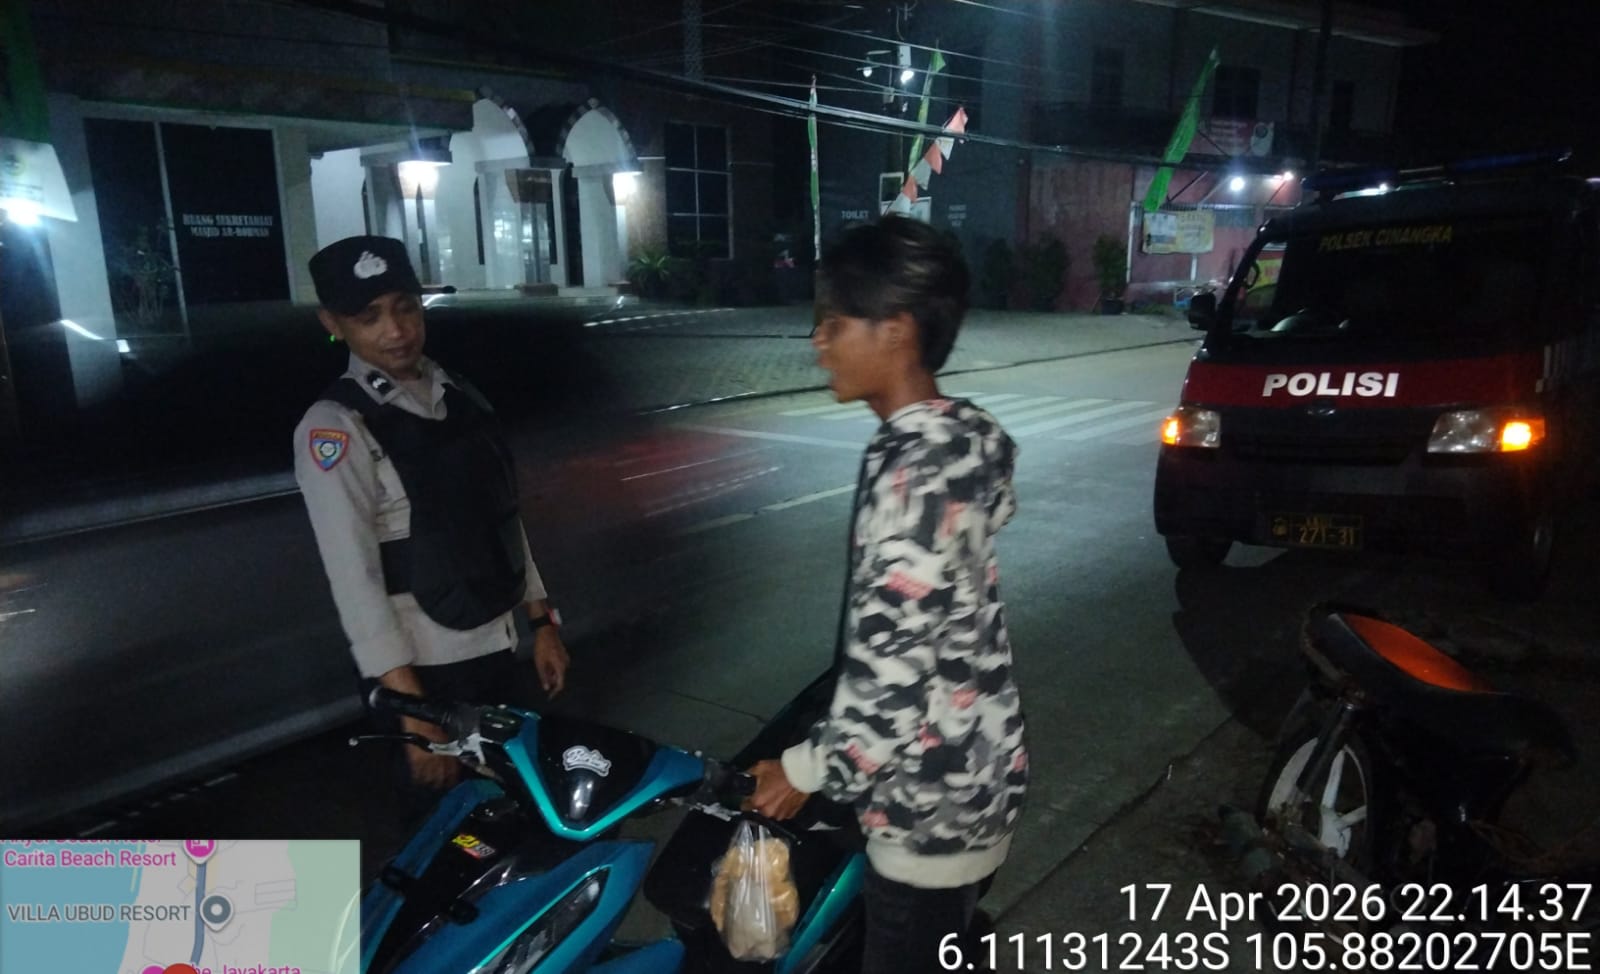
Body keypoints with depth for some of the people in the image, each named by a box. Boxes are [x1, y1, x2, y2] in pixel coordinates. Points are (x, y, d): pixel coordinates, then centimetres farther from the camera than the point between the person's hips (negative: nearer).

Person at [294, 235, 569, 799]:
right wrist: (413, 709, -23)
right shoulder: (335, 429, -15)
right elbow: (355, 579, -20)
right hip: (425, 667, -6)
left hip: (495, 647, 6)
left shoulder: (458, 396, 6)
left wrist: (541, 622, 10)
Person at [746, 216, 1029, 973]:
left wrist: (808, 767, -12)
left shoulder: (910, 474, -28)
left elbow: (892, 672, -27)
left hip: (929, 794, -9)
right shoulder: (963, 438, 1)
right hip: (976, 765, 9)